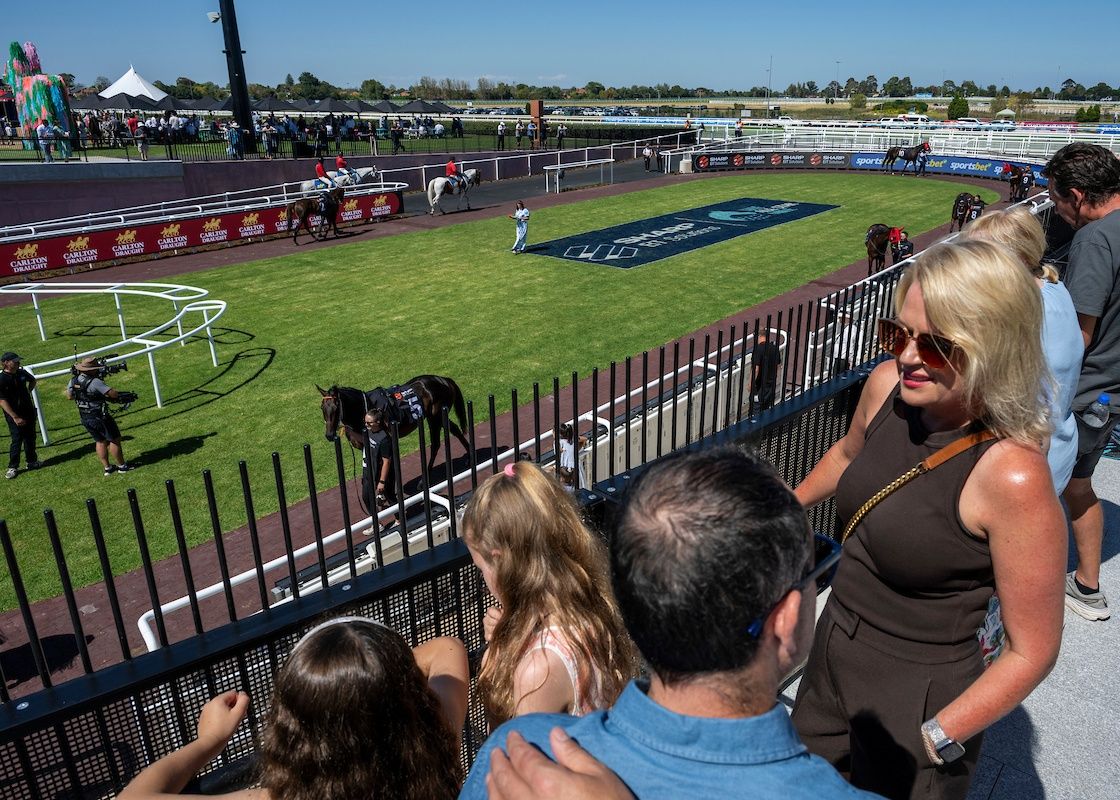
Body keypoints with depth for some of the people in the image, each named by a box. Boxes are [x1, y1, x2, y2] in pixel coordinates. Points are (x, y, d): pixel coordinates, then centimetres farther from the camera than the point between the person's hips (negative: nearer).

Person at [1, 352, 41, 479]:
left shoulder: (22, 372, 1)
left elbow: (32, 380, 26)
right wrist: (15, 417, -22)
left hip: (28, 411, 6)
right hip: (13, 415, -6)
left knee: (30, 438, 14)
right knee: (17, 440, -4)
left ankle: (32, 462, 27)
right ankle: (12, 467, 7)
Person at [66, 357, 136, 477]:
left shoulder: (73, 381, 0)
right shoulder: (95, 382, -24)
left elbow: (69, 396, 17)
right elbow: (114, 394, -26)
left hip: (84, 418, 8)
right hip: (99, 417, -8)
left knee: (100, 441, 20)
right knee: (114, 439, 8)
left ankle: (107, 468, 24)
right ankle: (122, 466, 16)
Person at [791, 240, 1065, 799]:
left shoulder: (1013, 476, -29)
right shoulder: (888, 385, -12)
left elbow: (1031, 652, -18)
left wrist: (934, 741, -18)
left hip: (920, 699, -6)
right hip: (833, 654, 7)